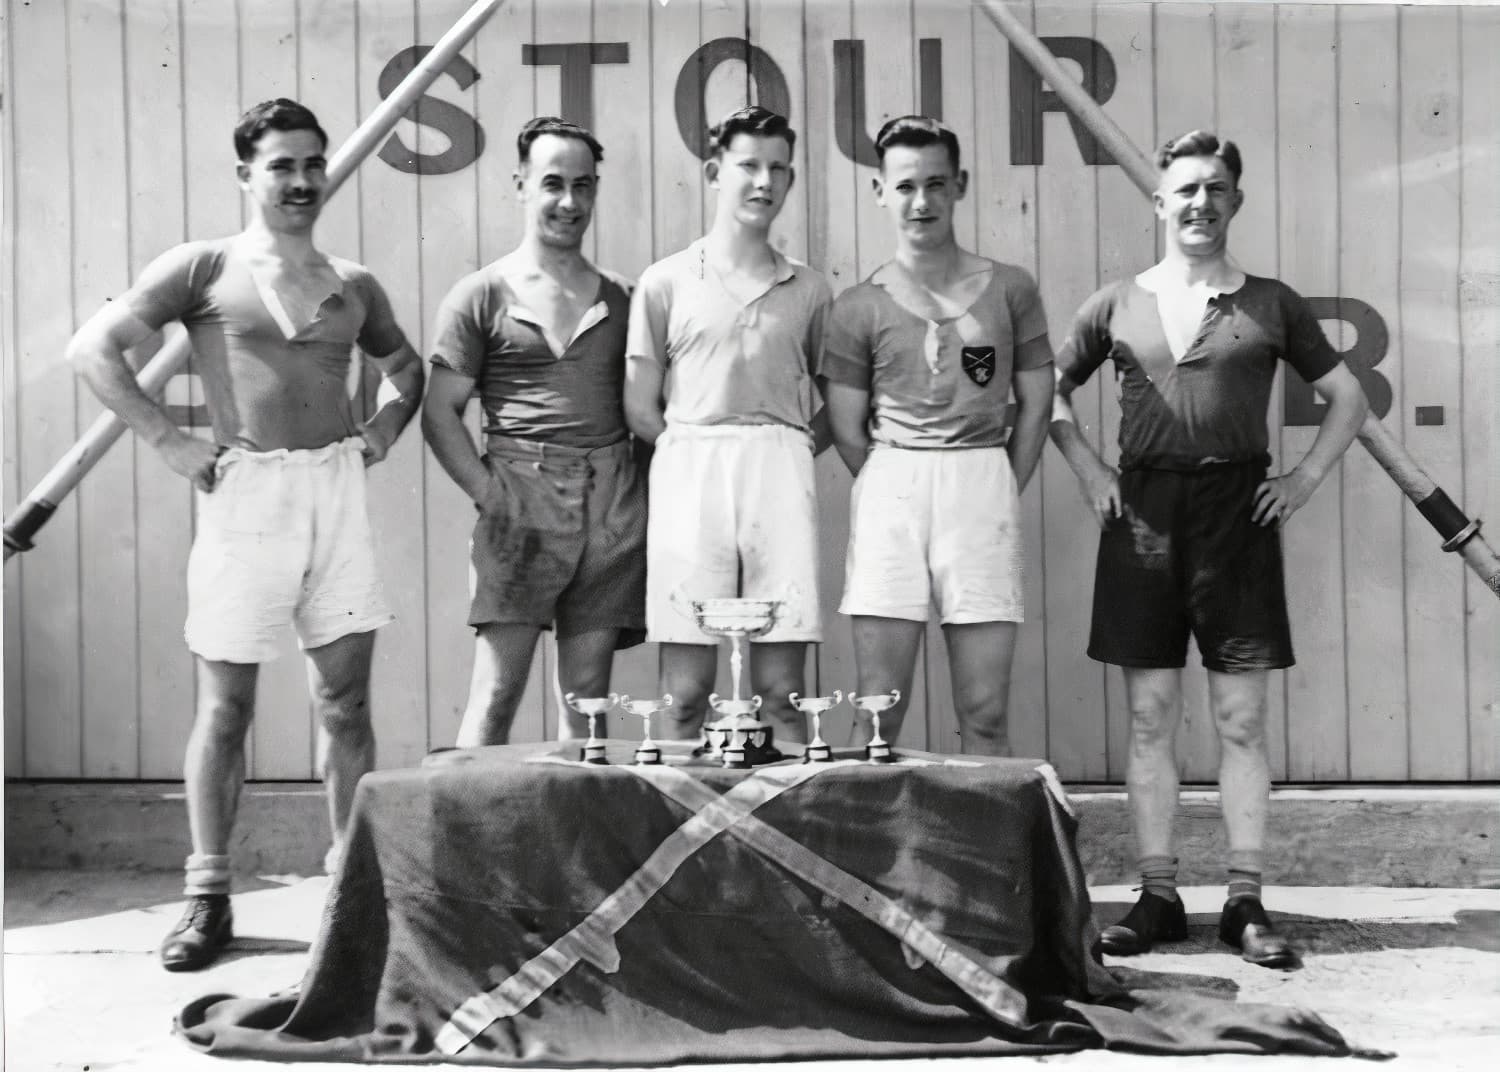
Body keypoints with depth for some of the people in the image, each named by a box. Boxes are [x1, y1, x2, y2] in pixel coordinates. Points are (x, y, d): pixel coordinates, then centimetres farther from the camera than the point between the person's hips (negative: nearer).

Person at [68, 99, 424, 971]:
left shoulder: (354, 286, 13)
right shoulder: (205, 268, 1)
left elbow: (406, 365, 29)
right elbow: (95, 347, -3)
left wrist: (384, 427, 10)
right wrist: (169, 441, -8)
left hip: (338, 487, 3)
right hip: (245, 491, -3)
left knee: (346, 700, 6)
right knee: (226, 706, 4)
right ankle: (209, 896, 14)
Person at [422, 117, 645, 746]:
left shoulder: (620, 299, 15)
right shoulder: (481, 297, 5)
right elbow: (440, 413, 3)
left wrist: (642, 492, 2)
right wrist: (488, 494, -9)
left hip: (611, 502, 4)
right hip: (522, 497, -3)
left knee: (587, 698, 7)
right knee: (496, 694, -7)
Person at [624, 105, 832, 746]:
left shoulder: (808, 291, 15)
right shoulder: (666, 282, 10)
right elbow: (640, 409, 8)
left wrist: (788, 450, 6)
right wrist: (696, 452, 2)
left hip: (781, 476, 2)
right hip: (688, 476, -1)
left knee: (782, 692, 0)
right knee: (685, 696, -3)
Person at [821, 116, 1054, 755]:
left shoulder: (1009, 290, 10)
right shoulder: (859, 307, 7)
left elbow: (1035, 404, 12)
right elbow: (847, 431, 8)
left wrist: (999, 495, 7)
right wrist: (899, 493, 4)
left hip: (986, 490, 1)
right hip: (890, 491, 0)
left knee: (985, 715, 2)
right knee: (878, 716, -1)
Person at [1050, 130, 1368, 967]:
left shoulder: (1271, 304, 7)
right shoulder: (1119, 304, 9)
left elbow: (1349, 396, 13)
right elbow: (1052, 389, 17)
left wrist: (1305, 478, 2)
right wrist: (1088, 469, 6)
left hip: (1238, 511, -1)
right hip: (1142, 512, 1)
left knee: (1242, 718, 1)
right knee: (1151, 717, 4)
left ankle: (1247, 903, 7)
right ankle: (1158, 896, 11)